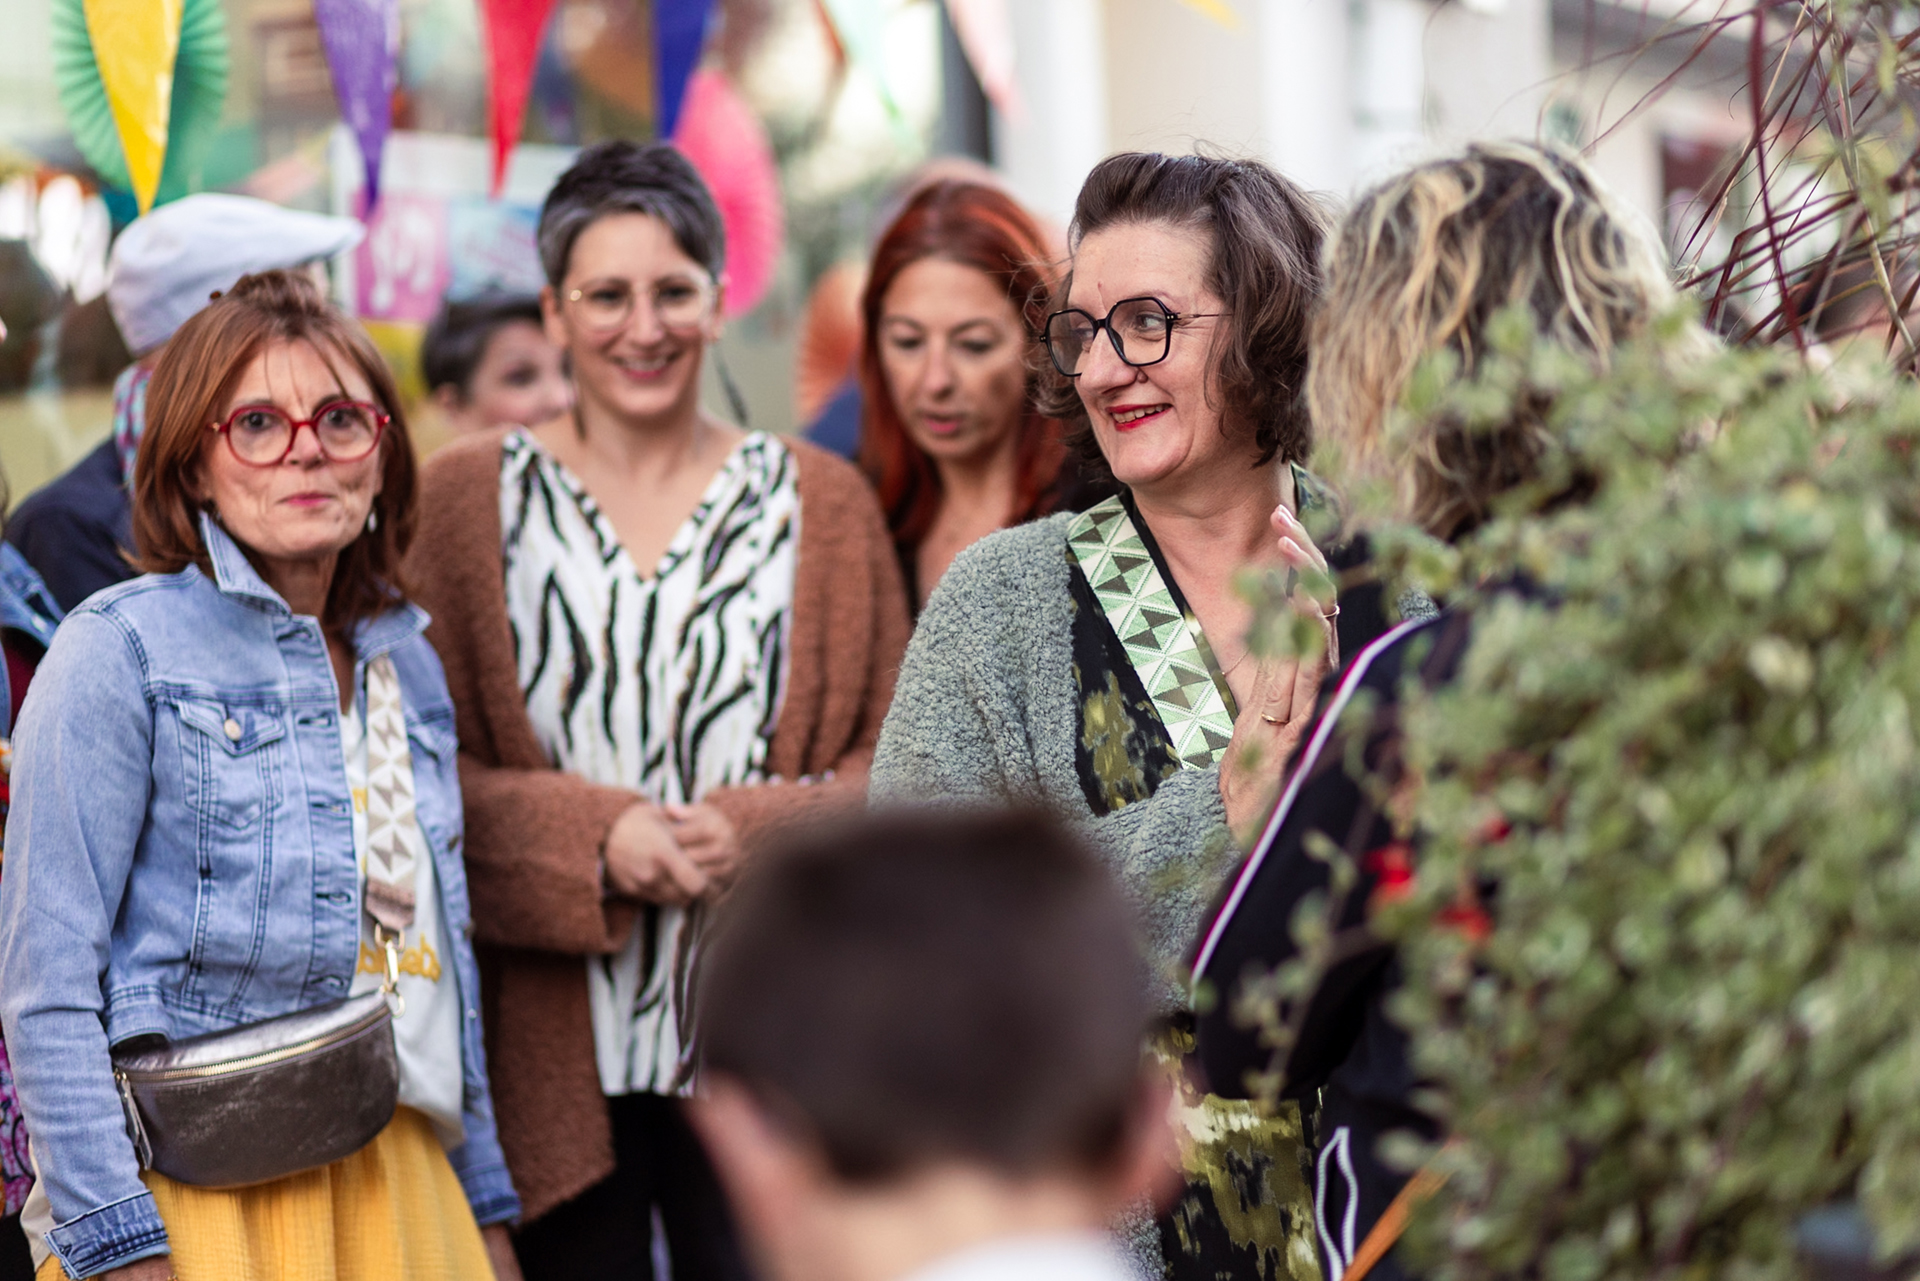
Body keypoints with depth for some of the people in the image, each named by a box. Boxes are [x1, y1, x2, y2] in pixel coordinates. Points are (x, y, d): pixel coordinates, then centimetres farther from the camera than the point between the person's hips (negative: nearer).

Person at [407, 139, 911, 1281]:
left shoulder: (823, 501, 9)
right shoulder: (465, 498, 6)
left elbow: (895, 758, 7)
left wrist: (758, 827, -11)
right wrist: (596, 834, -13)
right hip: (555, 1050, -1)